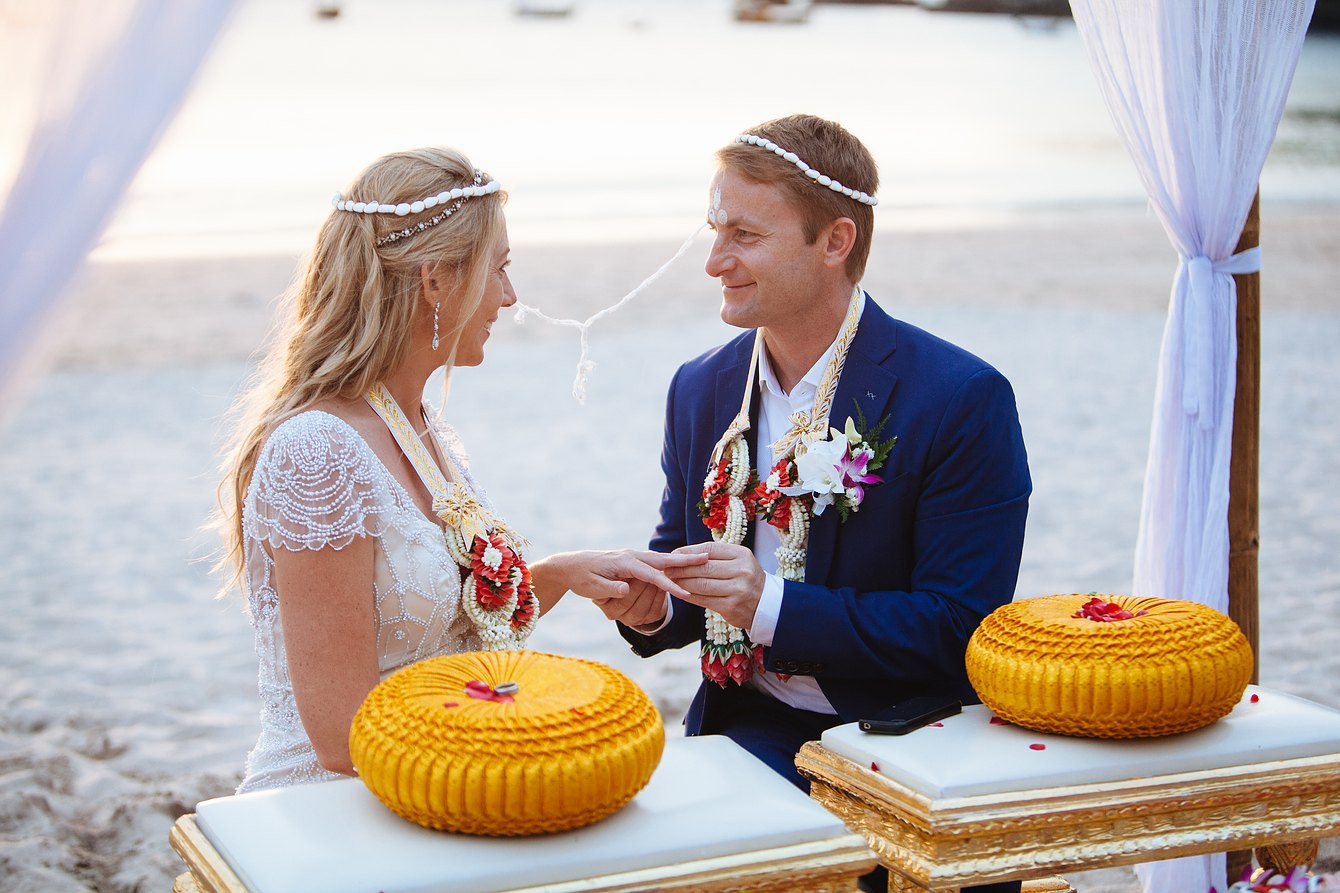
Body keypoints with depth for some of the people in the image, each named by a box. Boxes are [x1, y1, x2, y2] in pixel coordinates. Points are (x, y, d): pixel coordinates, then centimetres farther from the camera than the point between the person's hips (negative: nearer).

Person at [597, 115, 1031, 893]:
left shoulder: (963, 399, -11)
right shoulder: (700, 389, 8)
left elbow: (962, 631, -15)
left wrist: (772, 607, -23)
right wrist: (652, 608, -6)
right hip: (743, 736, 4)